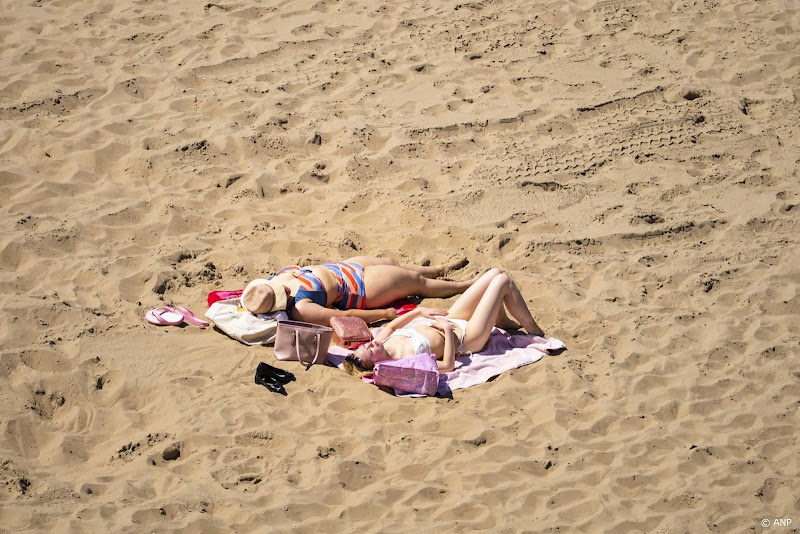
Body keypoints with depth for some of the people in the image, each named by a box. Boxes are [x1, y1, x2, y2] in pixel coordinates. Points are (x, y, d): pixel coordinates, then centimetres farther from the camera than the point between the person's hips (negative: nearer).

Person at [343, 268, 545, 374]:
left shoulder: (382, 341, -15)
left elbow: (391, 325, 10)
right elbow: (448, 365, -29)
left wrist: (419, 311, 0)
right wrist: (448, 329, -26)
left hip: (450, 320, 8)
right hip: (465, 337, -8)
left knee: (495, 273, 11)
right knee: (504, 281, -4)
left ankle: (502, 321, 37)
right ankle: (532, 329, 20)